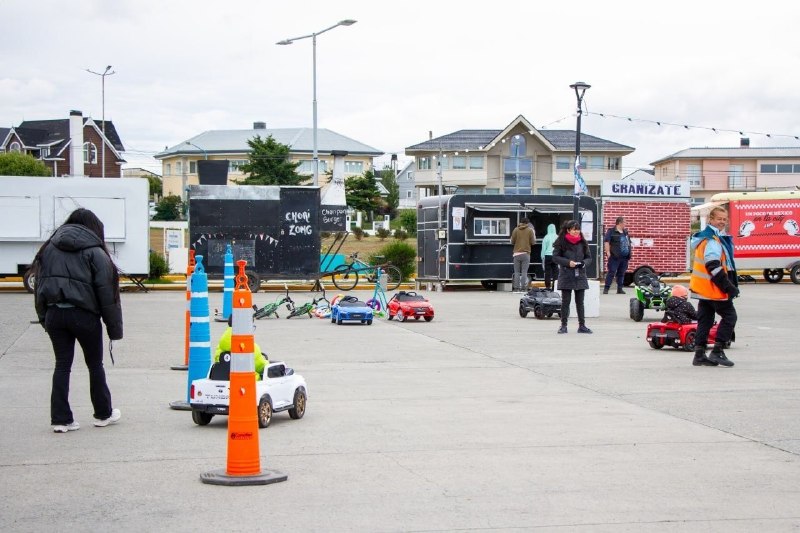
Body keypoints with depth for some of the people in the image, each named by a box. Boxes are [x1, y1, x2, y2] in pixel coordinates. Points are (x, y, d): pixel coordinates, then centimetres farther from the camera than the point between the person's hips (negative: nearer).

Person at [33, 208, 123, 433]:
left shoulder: (49, 248, 13)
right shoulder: (95, 252, -2)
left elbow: (40, 285, 12)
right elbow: (106, 292, -6)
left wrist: (44, 317, 13)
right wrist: (114, 327, -3)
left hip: (54, 313, 4)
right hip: (83, 315, -4)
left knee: (62, 365, 9)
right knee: (95, 364, 12)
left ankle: (61, 418, 4)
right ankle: (103, 414, 23)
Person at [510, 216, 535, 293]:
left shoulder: (516, 230, 1)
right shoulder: (530, 230, -1)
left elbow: (512, 242, 2)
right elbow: (533, 242, -1)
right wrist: (534, 237, 18)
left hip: (517, 253, 1)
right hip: (526, 253, -1)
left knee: (517, 272, 6)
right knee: (524, 272, 0)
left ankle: (516, 288, -1)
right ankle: (523, 288, -6)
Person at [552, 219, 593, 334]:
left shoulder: (582, 242, 8)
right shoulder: (561, 243, -3)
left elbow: (589, 257, 12)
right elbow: (555, 257, -5)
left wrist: (584, 263, -10)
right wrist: (568, 262, -17)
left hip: (580, 276, 3)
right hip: (566, 276, -3)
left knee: (580, 302, 6)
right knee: (565, 301, 2)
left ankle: (582, 325, 11)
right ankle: (563, 325, 9)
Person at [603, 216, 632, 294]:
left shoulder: (626, 232, 17)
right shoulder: (611, 231, -4)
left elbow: (629, 243, 24)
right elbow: (606, 242, -11)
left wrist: (629, 254, 18)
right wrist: (608, 252, -18)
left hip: (624, 257, 7)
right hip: (615, 257, -7)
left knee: (621, 273, 9)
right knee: (611, 272, -7)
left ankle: (620, 289, 14)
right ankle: (606, 288, -6)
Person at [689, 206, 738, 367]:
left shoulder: (705, 238, 16)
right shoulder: (713, 241, -17)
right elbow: (714, 267, -25)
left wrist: (732, 285, 21)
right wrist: (729, 287, -21)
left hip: (704, 288, 10)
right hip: (714, 289, -10)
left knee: (705, 320, 11)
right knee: (729, 316, -1)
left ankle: (699, 354, 11)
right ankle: (717, 352, -3)